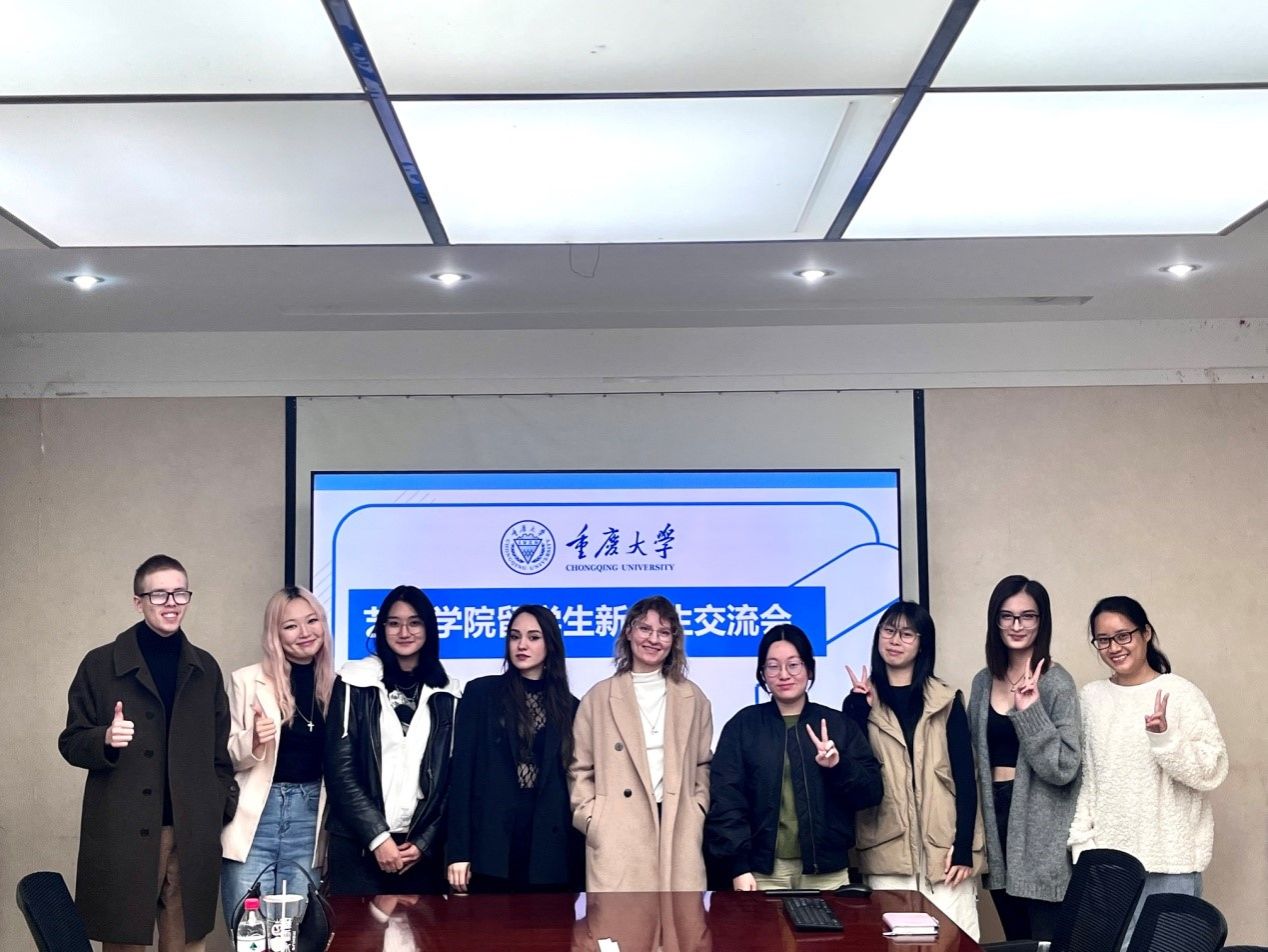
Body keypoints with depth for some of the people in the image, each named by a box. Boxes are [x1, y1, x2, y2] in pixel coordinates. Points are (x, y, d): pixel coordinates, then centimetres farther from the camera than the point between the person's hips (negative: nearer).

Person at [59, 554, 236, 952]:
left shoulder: (206, 669, 11)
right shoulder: (100, 664, 1)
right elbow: (71, 743, 3)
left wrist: (223, 811, 6)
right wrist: (105, 739, -18)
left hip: (193, 836, 3)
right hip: (122, 834, -2)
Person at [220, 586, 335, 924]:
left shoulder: (336, 684, 5)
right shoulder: (247, 680, -2)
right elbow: (227, 757, 0)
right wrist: (254, 741, -19)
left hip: (309, 818, 2)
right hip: (255, 819, -2)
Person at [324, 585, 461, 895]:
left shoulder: (446, 695, 8)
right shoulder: (355, 683, 2)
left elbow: (450, 778, 8)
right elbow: (339, 769, -3)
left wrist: (425, 841, -3)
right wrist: (378, 836, -9)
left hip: (422, 849, 2)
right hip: (358, 845, -1)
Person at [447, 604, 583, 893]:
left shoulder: (568, 706, 10)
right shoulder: (481, 692, 4)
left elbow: (571, 779, 10)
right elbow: (462, 771, 0)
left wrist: (578, 854, 2)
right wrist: (458, 850, -7)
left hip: (549, 851, 2)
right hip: (492, 845, -2)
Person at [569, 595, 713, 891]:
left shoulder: (693, 699, 13)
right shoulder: (599, 697, 6)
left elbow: (703, 765, 18)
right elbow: (579, 769, 7)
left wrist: (698, 811, 4)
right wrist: (592, 820, -3)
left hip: (679, 833, 2)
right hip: (617, 836, -2)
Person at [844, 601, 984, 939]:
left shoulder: (947, 702, 6)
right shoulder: (860, 702, 8)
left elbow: (965, 777, 2)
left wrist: (964, 847, -6)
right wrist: (859, 709, -8)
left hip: (943, 849, 0)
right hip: (888, 853, 1)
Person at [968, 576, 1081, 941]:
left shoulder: (1057, 684, -10)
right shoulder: (983, 682, 8)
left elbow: (1064, 768, -17)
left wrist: (1029, 710, -25)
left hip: (1041, 828, -6)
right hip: (997, 816, 6)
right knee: (1015, 943, 14)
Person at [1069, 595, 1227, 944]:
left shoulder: (1180, 694, -5)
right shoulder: (1090, 698, 6)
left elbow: (1213, 771, -10)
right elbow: (1082, 776, 8)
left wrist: (1164, 737, -24)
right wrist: (1082, 843, 3)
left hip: (1169, 862, -3)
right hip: (1106, 858, 3)